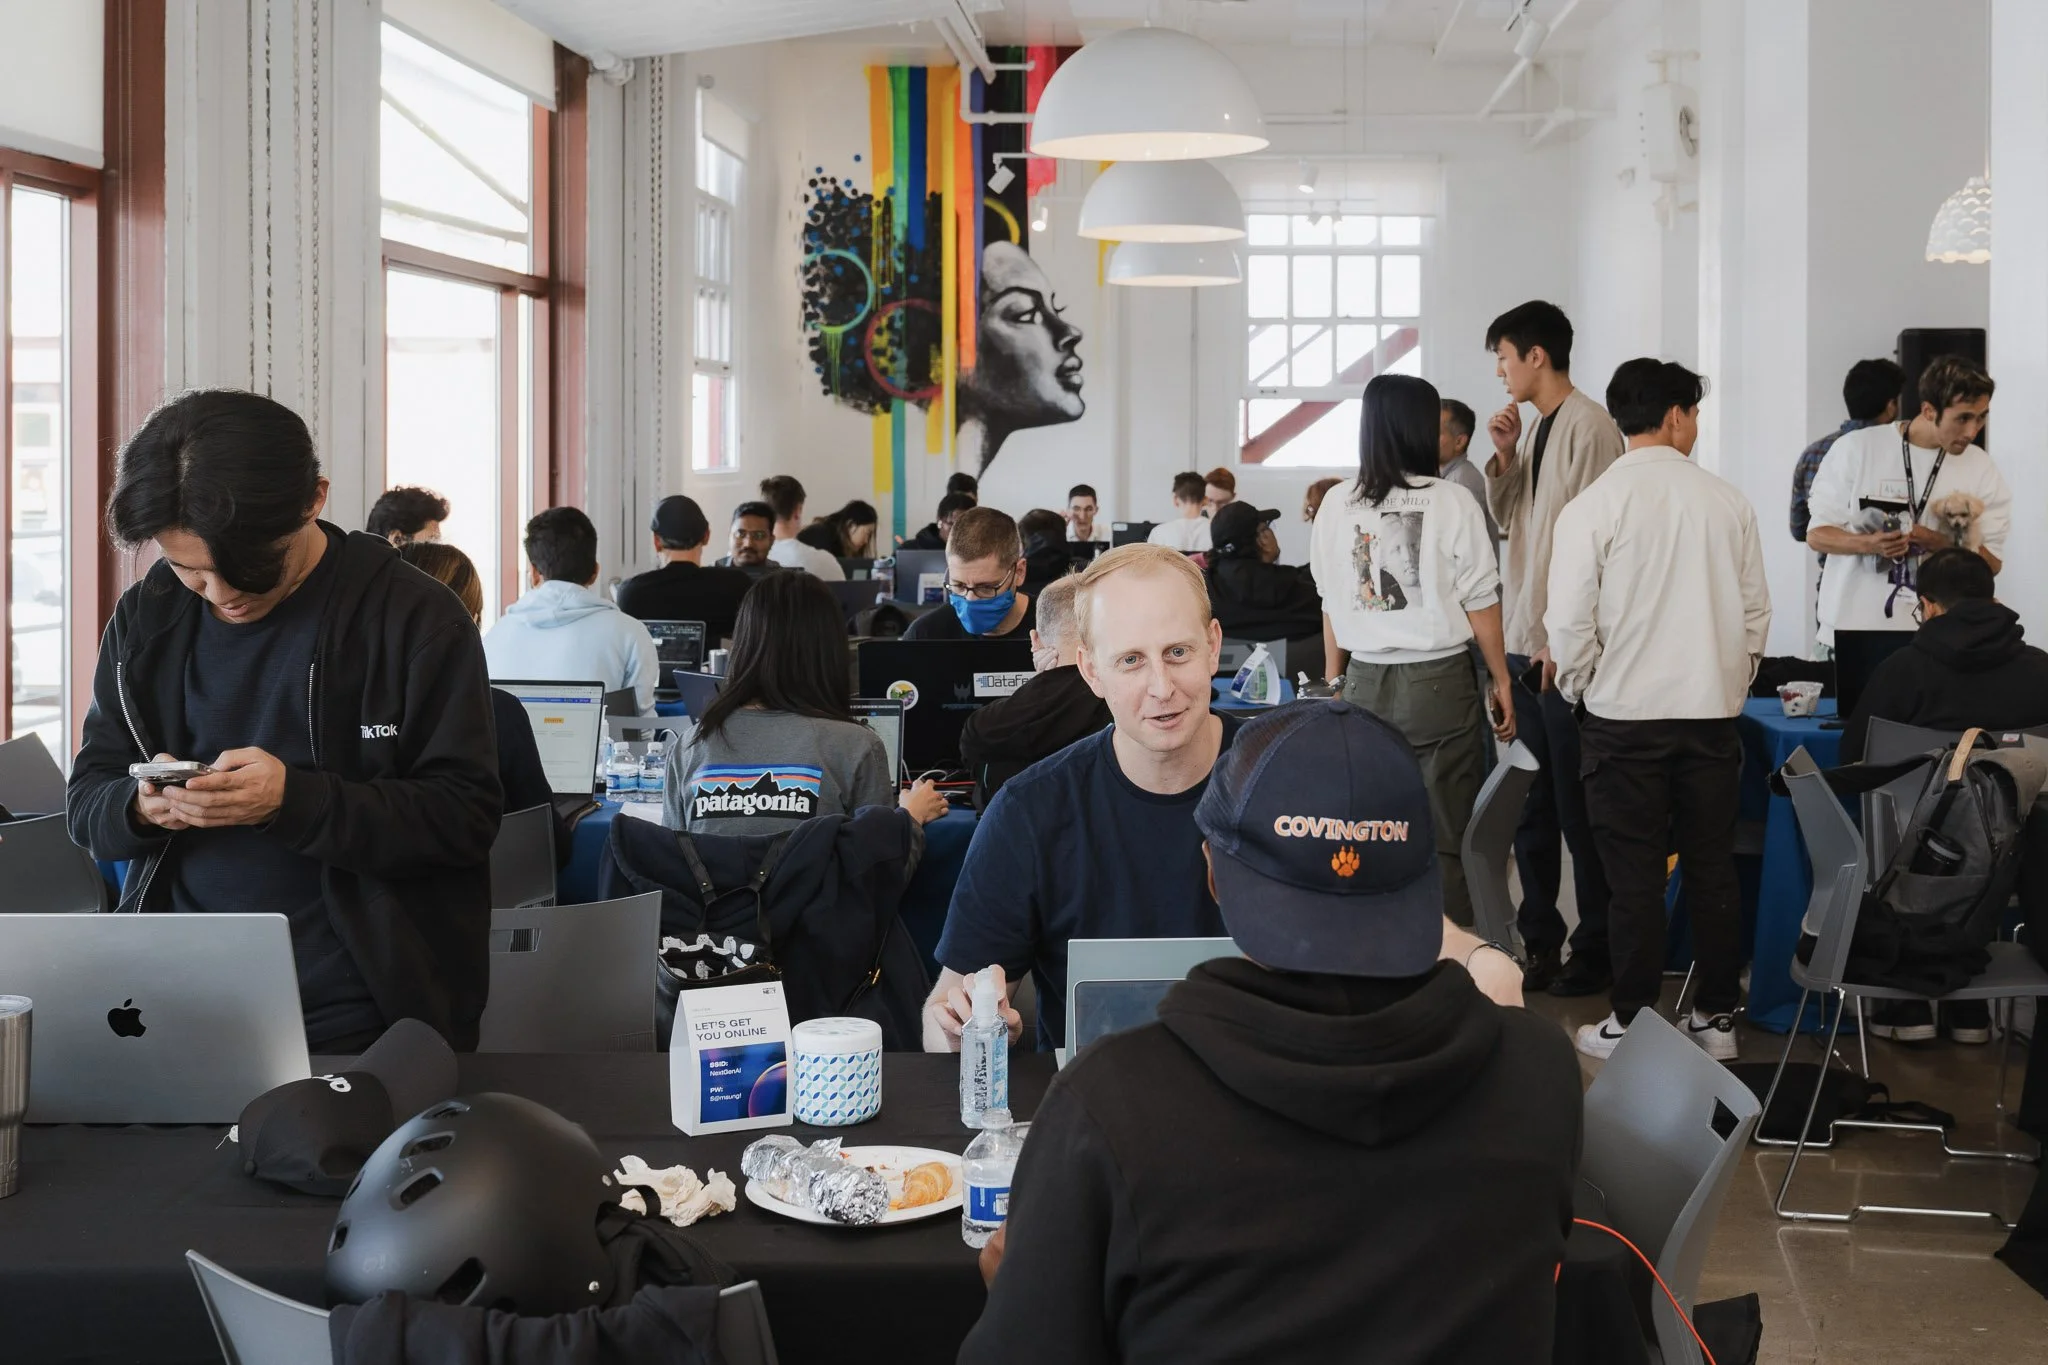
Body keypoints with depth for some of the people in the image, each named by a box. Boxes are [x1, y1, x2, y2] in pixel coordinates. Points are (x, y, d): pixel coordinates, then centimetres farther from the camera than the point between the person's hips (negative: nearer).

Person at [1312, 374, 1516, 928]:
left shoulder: (1338, 507, 2)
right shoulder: (1450, 502, -7)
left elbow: (1332, 602, 9)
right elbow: (1480, 602, -3)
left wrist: (1335, 678, 21)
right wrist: (1500, 681, 7)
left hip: (1366, 683, 3)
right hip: (1439, 681, -3)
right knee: (1447, 840, 2)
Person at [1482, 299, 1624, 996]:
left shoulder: (1589, 427, -12)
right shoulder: (1532, 428, 15)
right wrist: (1503, 458, 4)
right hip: (1523, 645, 9)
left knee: (1578, 810, -1)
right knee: (1530, 806, 13)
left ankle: (1596, 950, 8)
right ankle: (1539, 939, 22)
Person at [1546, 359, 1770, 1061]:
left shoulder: (1593, 507, -9)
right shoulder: (1728, 502, 0)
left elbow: (1569, 622, -8)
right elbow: (1755, 609, 6)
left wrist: (1579, 688, 10)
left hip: (1626, 714, -3)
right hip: (1714, 712, 3)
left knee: (1635, 877, 3)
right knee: (1713, 869, 11)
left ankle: (1632, 1024, 9)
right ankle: (1716, 1017, 19)